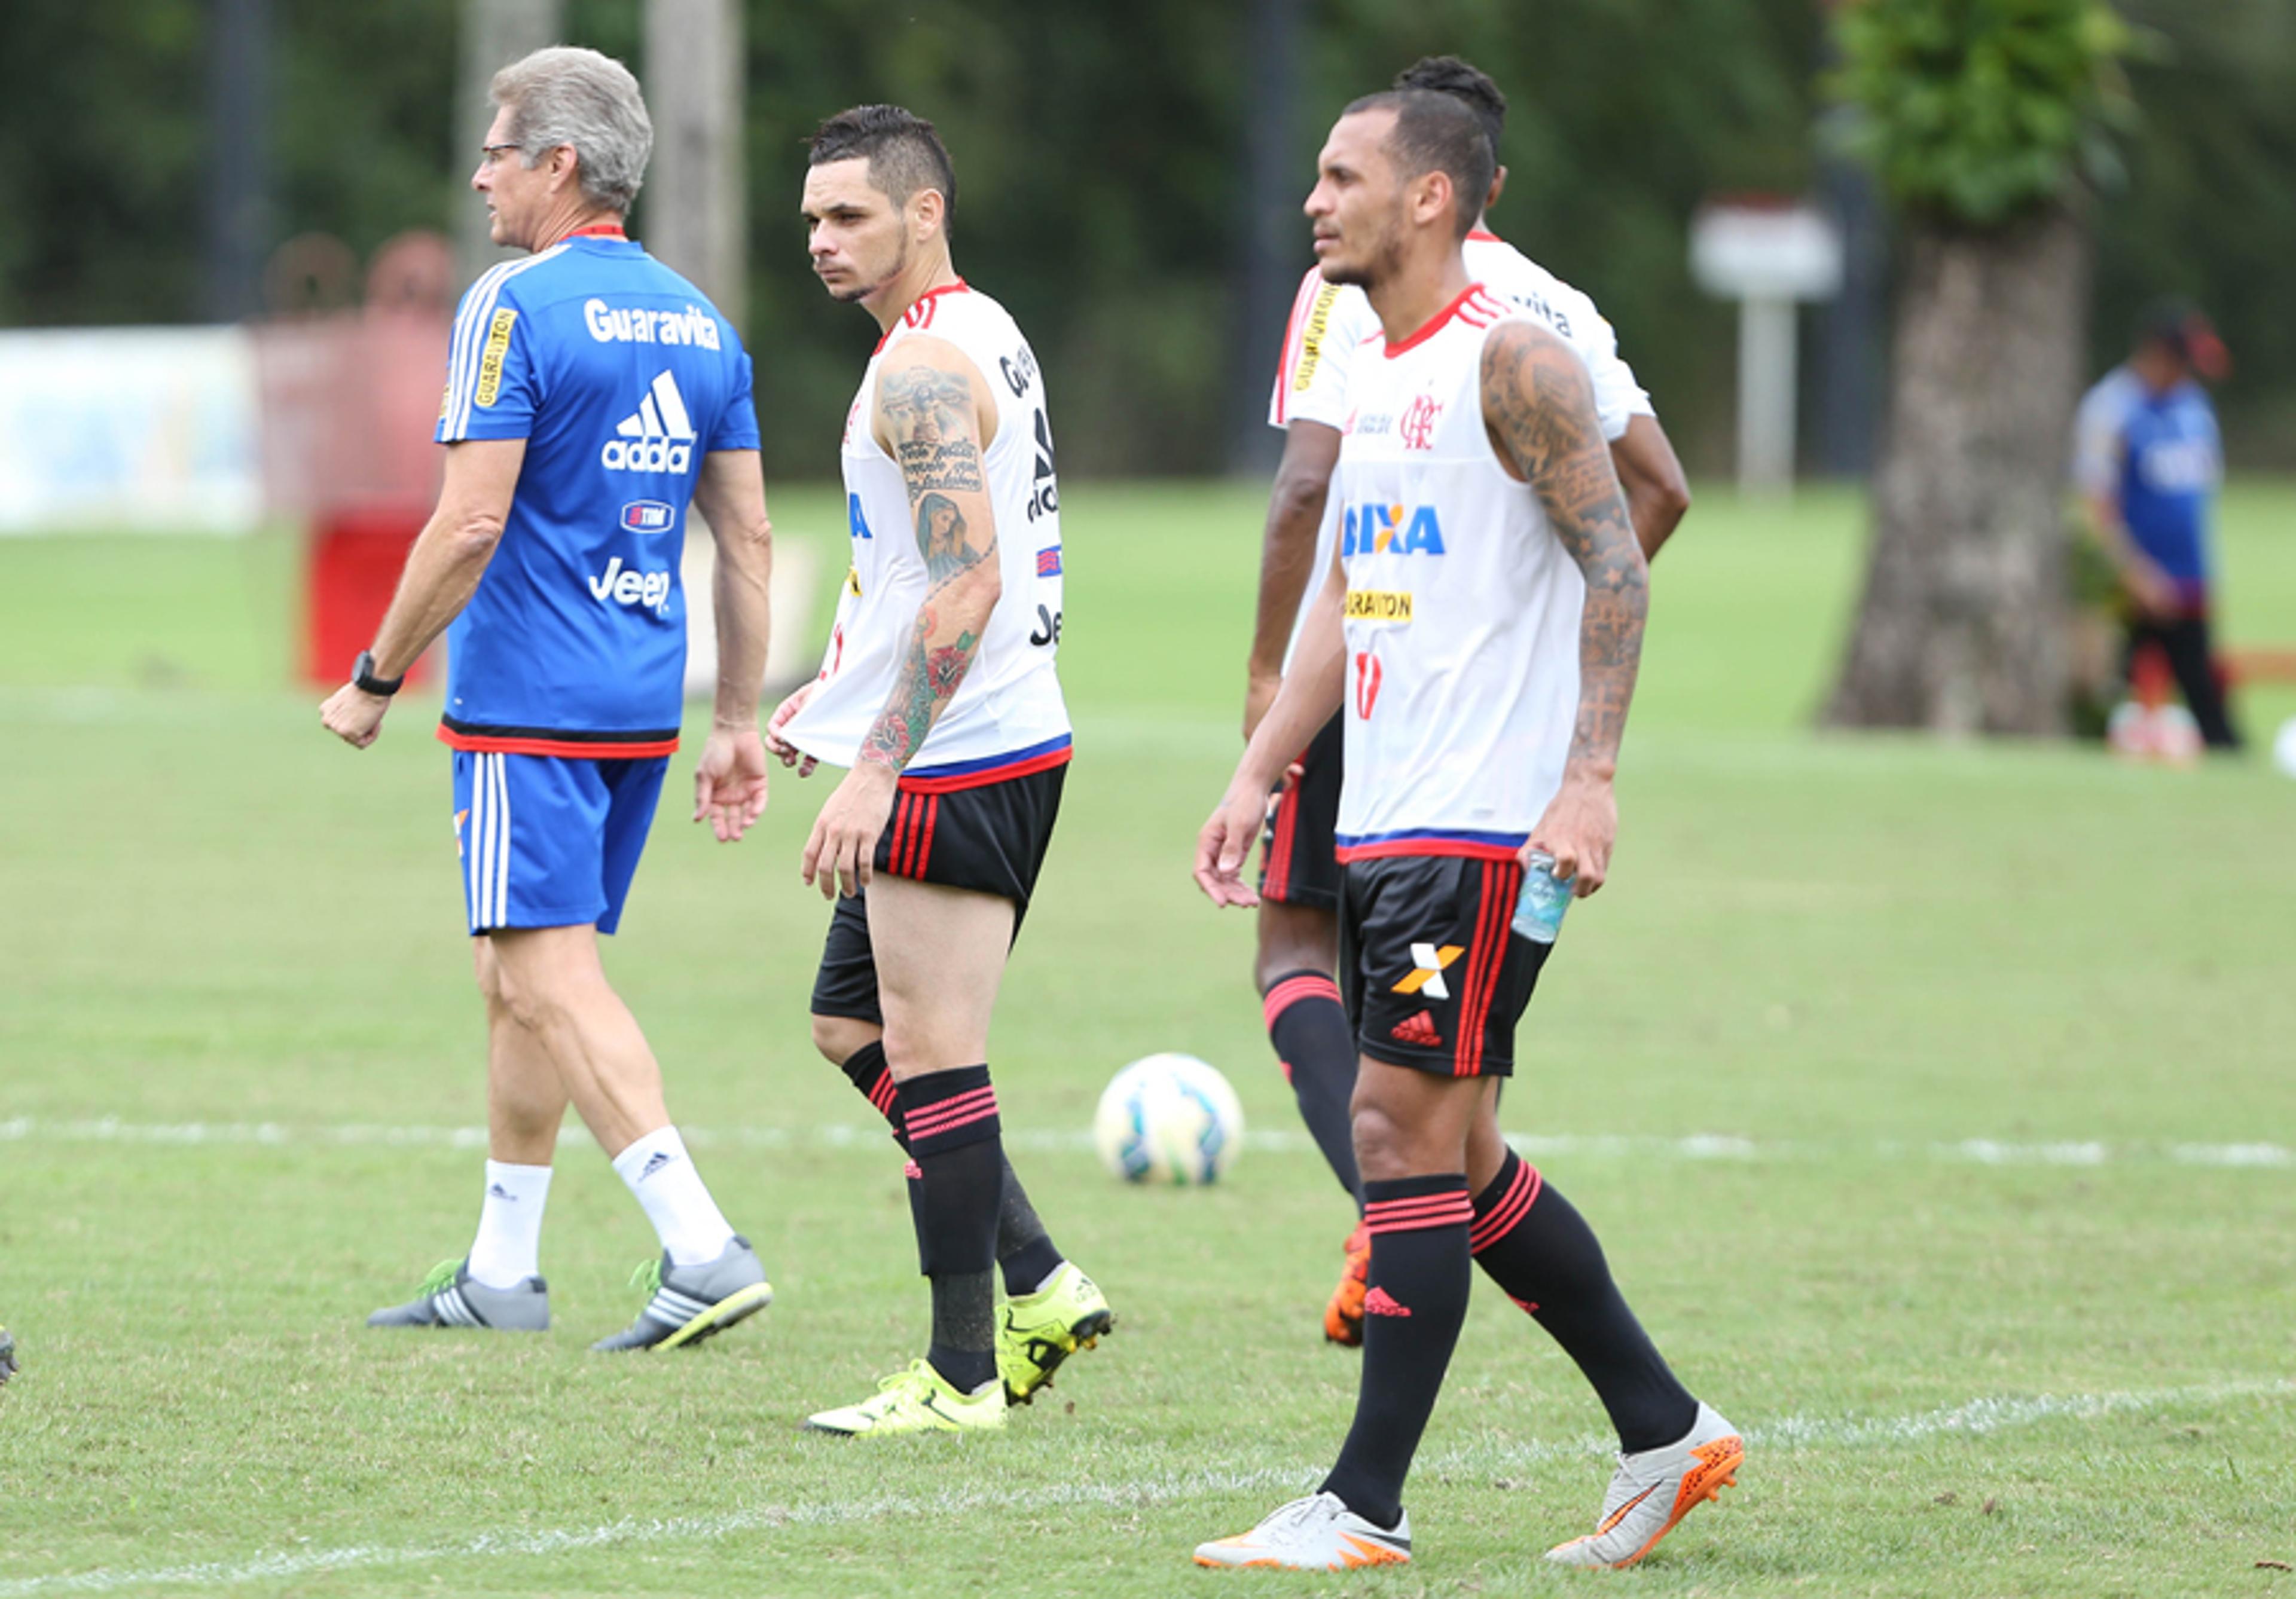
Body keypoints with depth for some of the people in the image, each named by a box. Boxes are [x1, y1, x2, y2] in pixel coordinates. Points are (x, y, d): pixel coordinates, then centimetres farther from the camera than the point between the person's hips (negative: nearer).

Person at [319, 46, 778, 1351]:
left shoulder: (514, 308, -11)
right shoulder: (698, 320, 12)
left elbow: (470, 524, -16)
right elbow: (750, 539, 12)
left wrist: (377, 680, -6)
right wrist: (740, 727, 16)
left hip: (529, 704, -8)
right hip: (643, 706, 8)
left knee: (553, 979, -11)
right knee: (521, 973, 17)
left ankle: (704, 1246, -23)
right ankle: (504, 1270, 22)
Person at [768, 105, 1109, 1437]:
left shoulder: (923, 364, -16)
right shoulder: (987, 338, 16)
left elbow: (969, 585, -25)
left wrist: (880, 768, -26)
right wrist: (843, 694, 23)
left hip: (953, 764, -11)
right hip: (1014, 741, 11)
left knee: (931, 1060, -5)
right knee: (853, 1025, 18)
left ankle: (964, 1376, 0)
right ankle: (1039, 1289, 17)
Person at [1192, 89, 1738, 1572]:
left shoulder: (1513, 361, -11)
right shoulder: (1377, 379, 16)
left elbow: (1618, 566, -15)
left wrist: (1590, 777, -22)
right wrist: (1259, 774, 18)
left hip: (1484, 826, -9)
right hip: (1386, 825, 9)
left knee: (1403, 1131, -9)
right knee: (1459, 1157, 11)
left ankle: (1365, 1506, -6)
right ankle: (1668, 1432, 21)